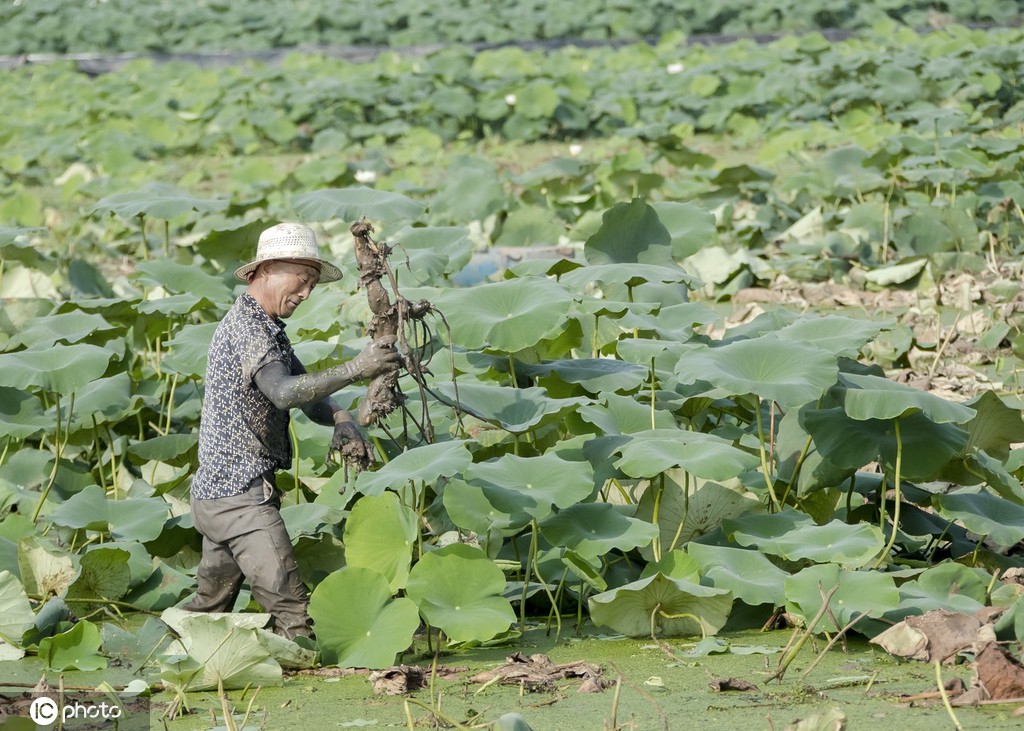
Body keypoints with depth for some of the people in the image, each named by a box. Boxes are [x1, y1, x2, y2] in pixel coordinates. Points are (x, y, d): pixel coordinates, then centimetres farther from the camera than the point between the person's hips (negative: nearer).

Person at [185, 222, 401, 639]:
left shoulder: (267, 328, 17)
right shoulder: (246, 328, -16)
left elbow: (306, 394, 15)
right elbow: (284, 393, -33)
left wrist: (341, 420, -7)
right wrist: (355, 369, -39)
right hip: (240, 495, -11)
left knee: (208, 608, 18)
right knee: (291, 608, -15)